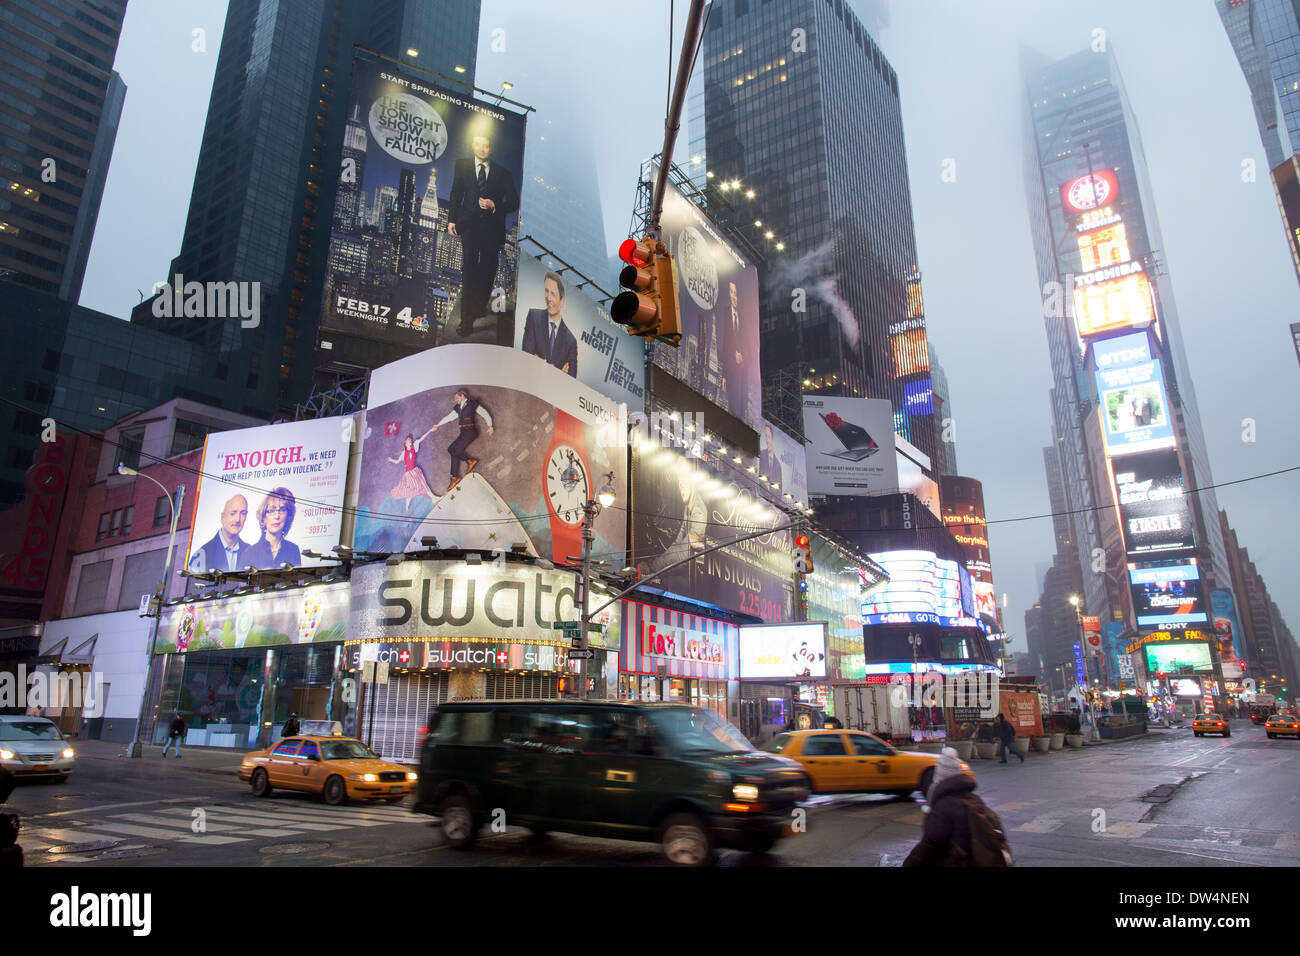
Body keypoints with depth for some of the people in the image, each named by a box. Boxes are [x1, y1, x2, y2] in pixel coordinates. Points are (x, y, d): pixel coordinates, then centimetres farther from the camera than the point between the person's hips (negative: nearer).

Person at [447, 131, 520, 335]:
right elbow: (456, 194, 13)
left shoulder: (502, 172, 7)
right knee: (468, 269, -10)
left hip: (492, 226, 1)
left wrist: (494, 206, -12)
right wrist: (452, 219, 3)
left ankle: (480, 305, 29)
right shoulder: (462, 166, 12)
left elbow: (513, 203, 5)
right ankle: (467, 319, -12)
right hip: (469, 225, -1)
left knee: (488, 270, 8)